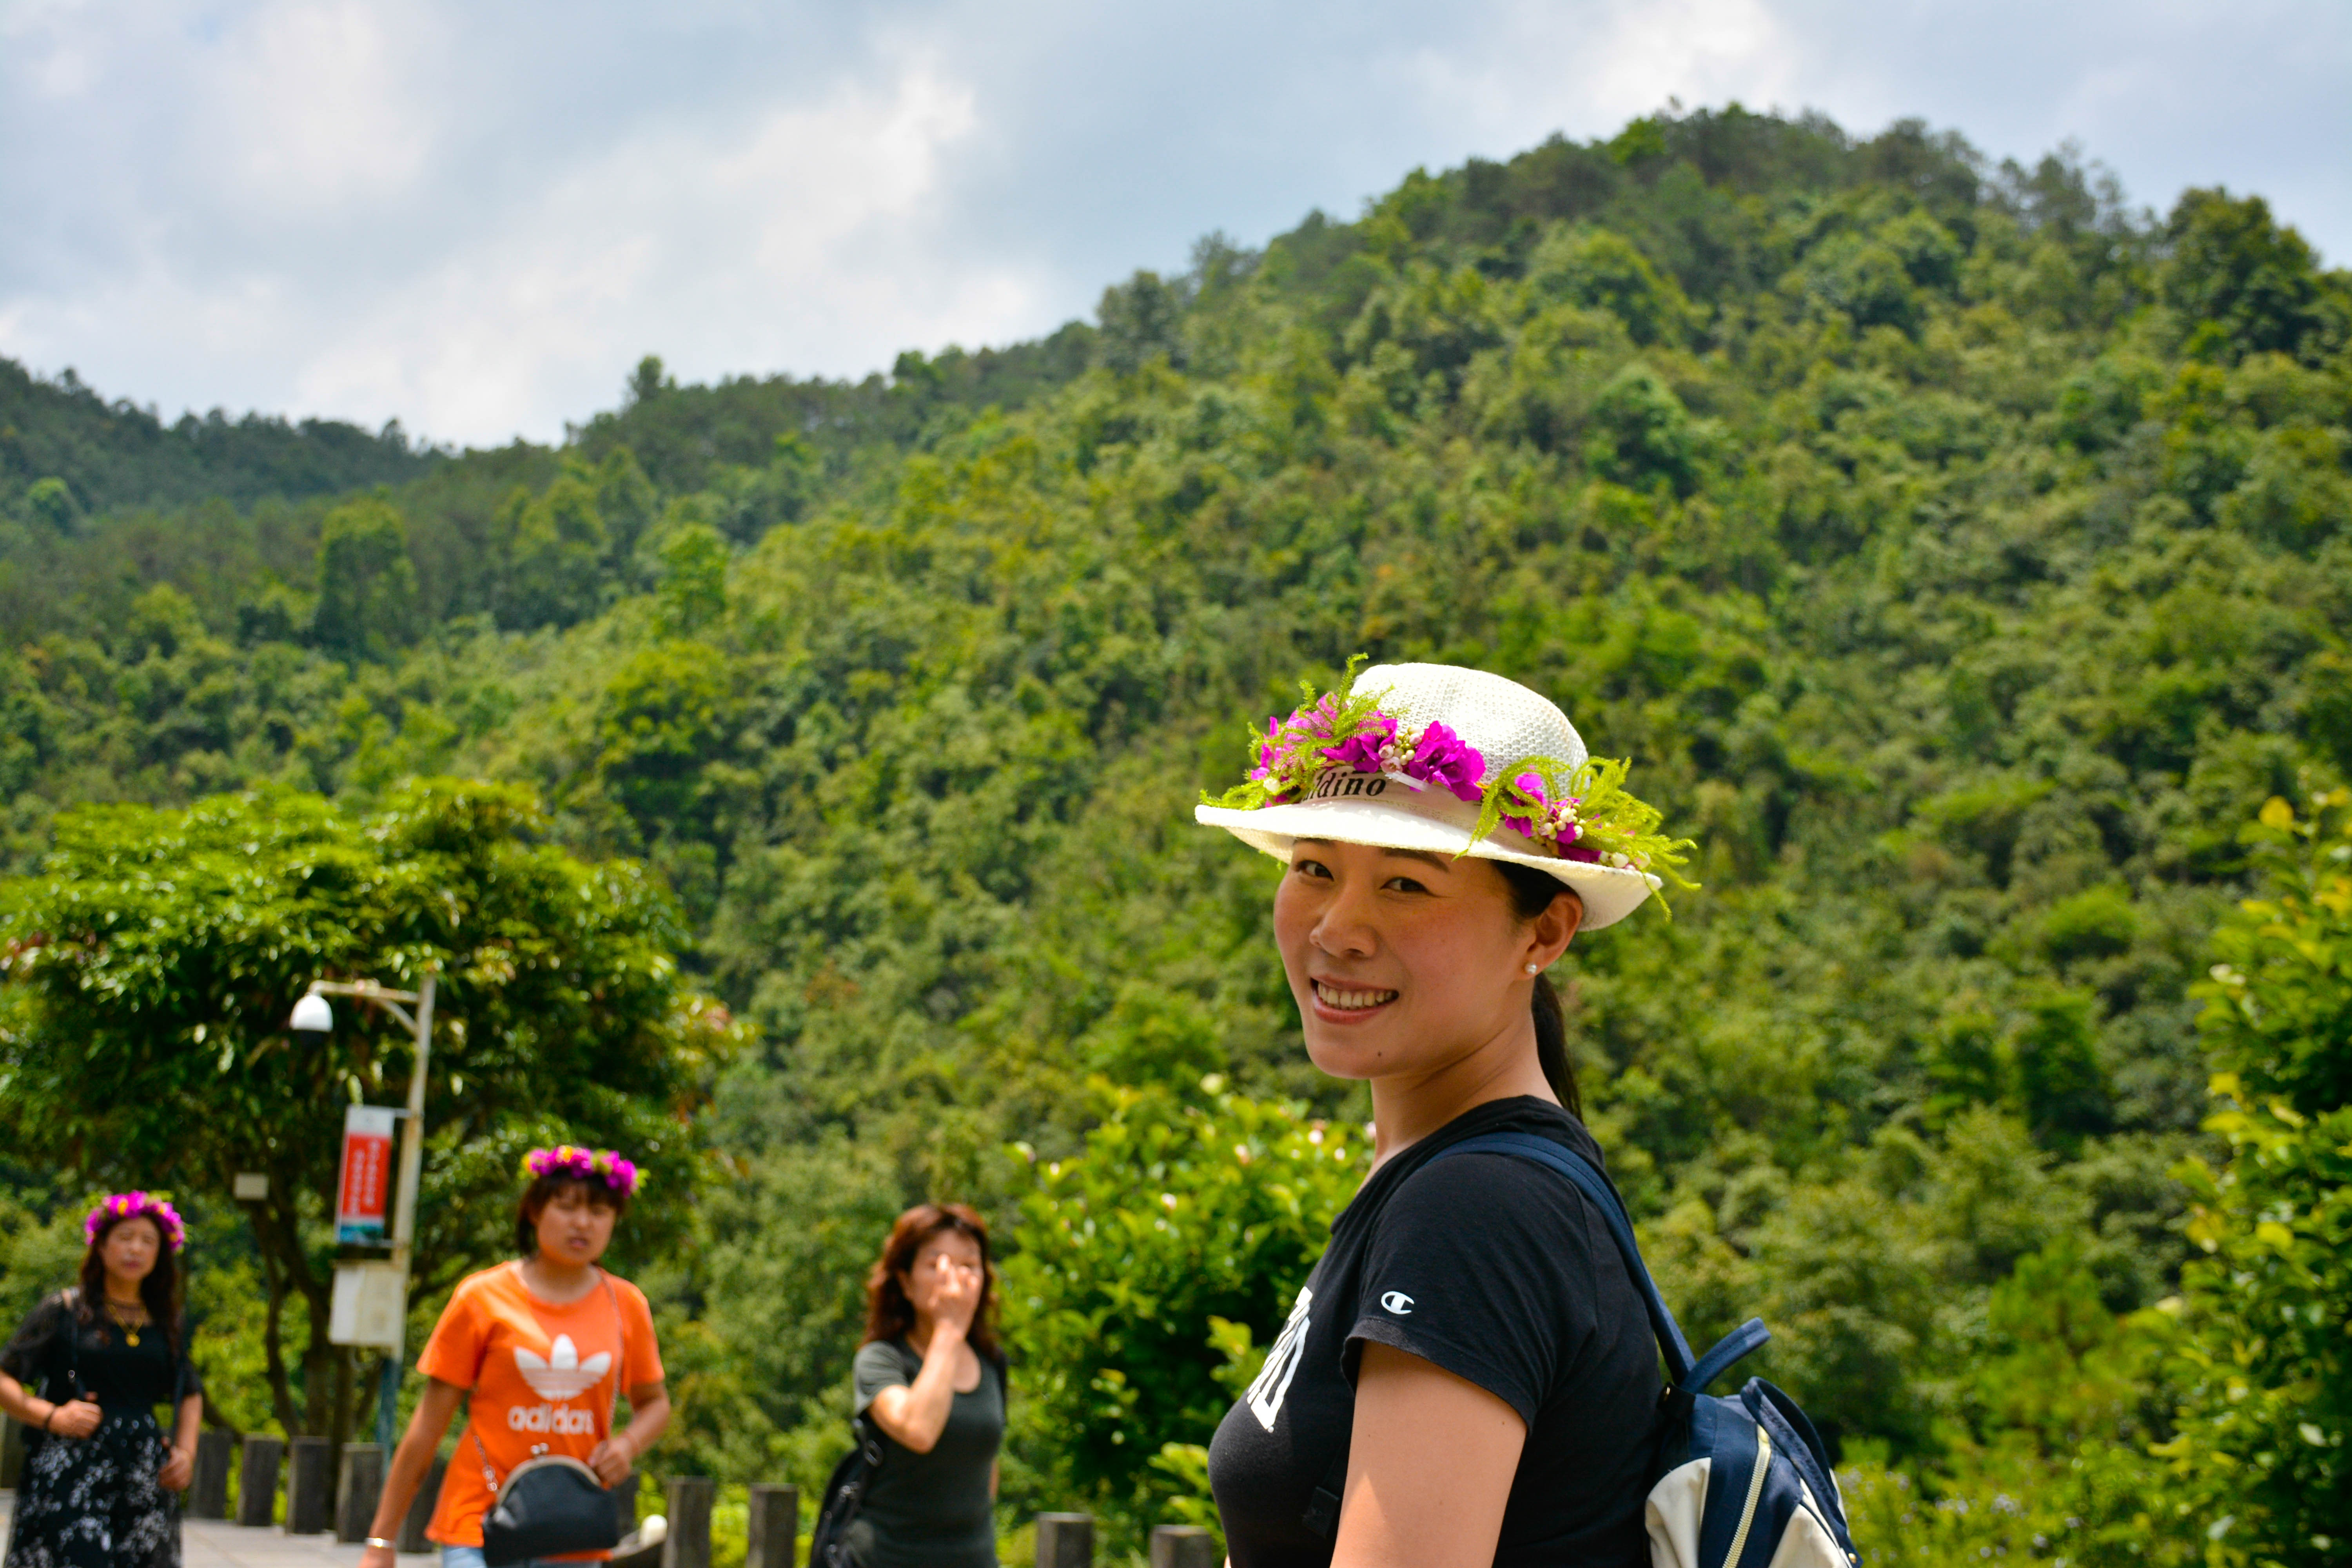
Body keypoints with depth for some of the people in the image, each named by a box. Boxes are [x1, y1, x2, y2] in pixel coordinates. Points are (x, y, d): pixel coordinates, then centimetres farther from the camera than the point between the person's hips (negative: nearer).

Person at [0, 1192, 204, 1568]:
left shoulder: (166, 1324, 15)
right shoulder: (64, 1312, 4)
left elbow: (191, 1393, 28)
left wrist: (186, 1451, 12)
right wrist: (52, 1416, -13)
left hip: (145, 1477, 4)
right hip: (69, 1476, -4)